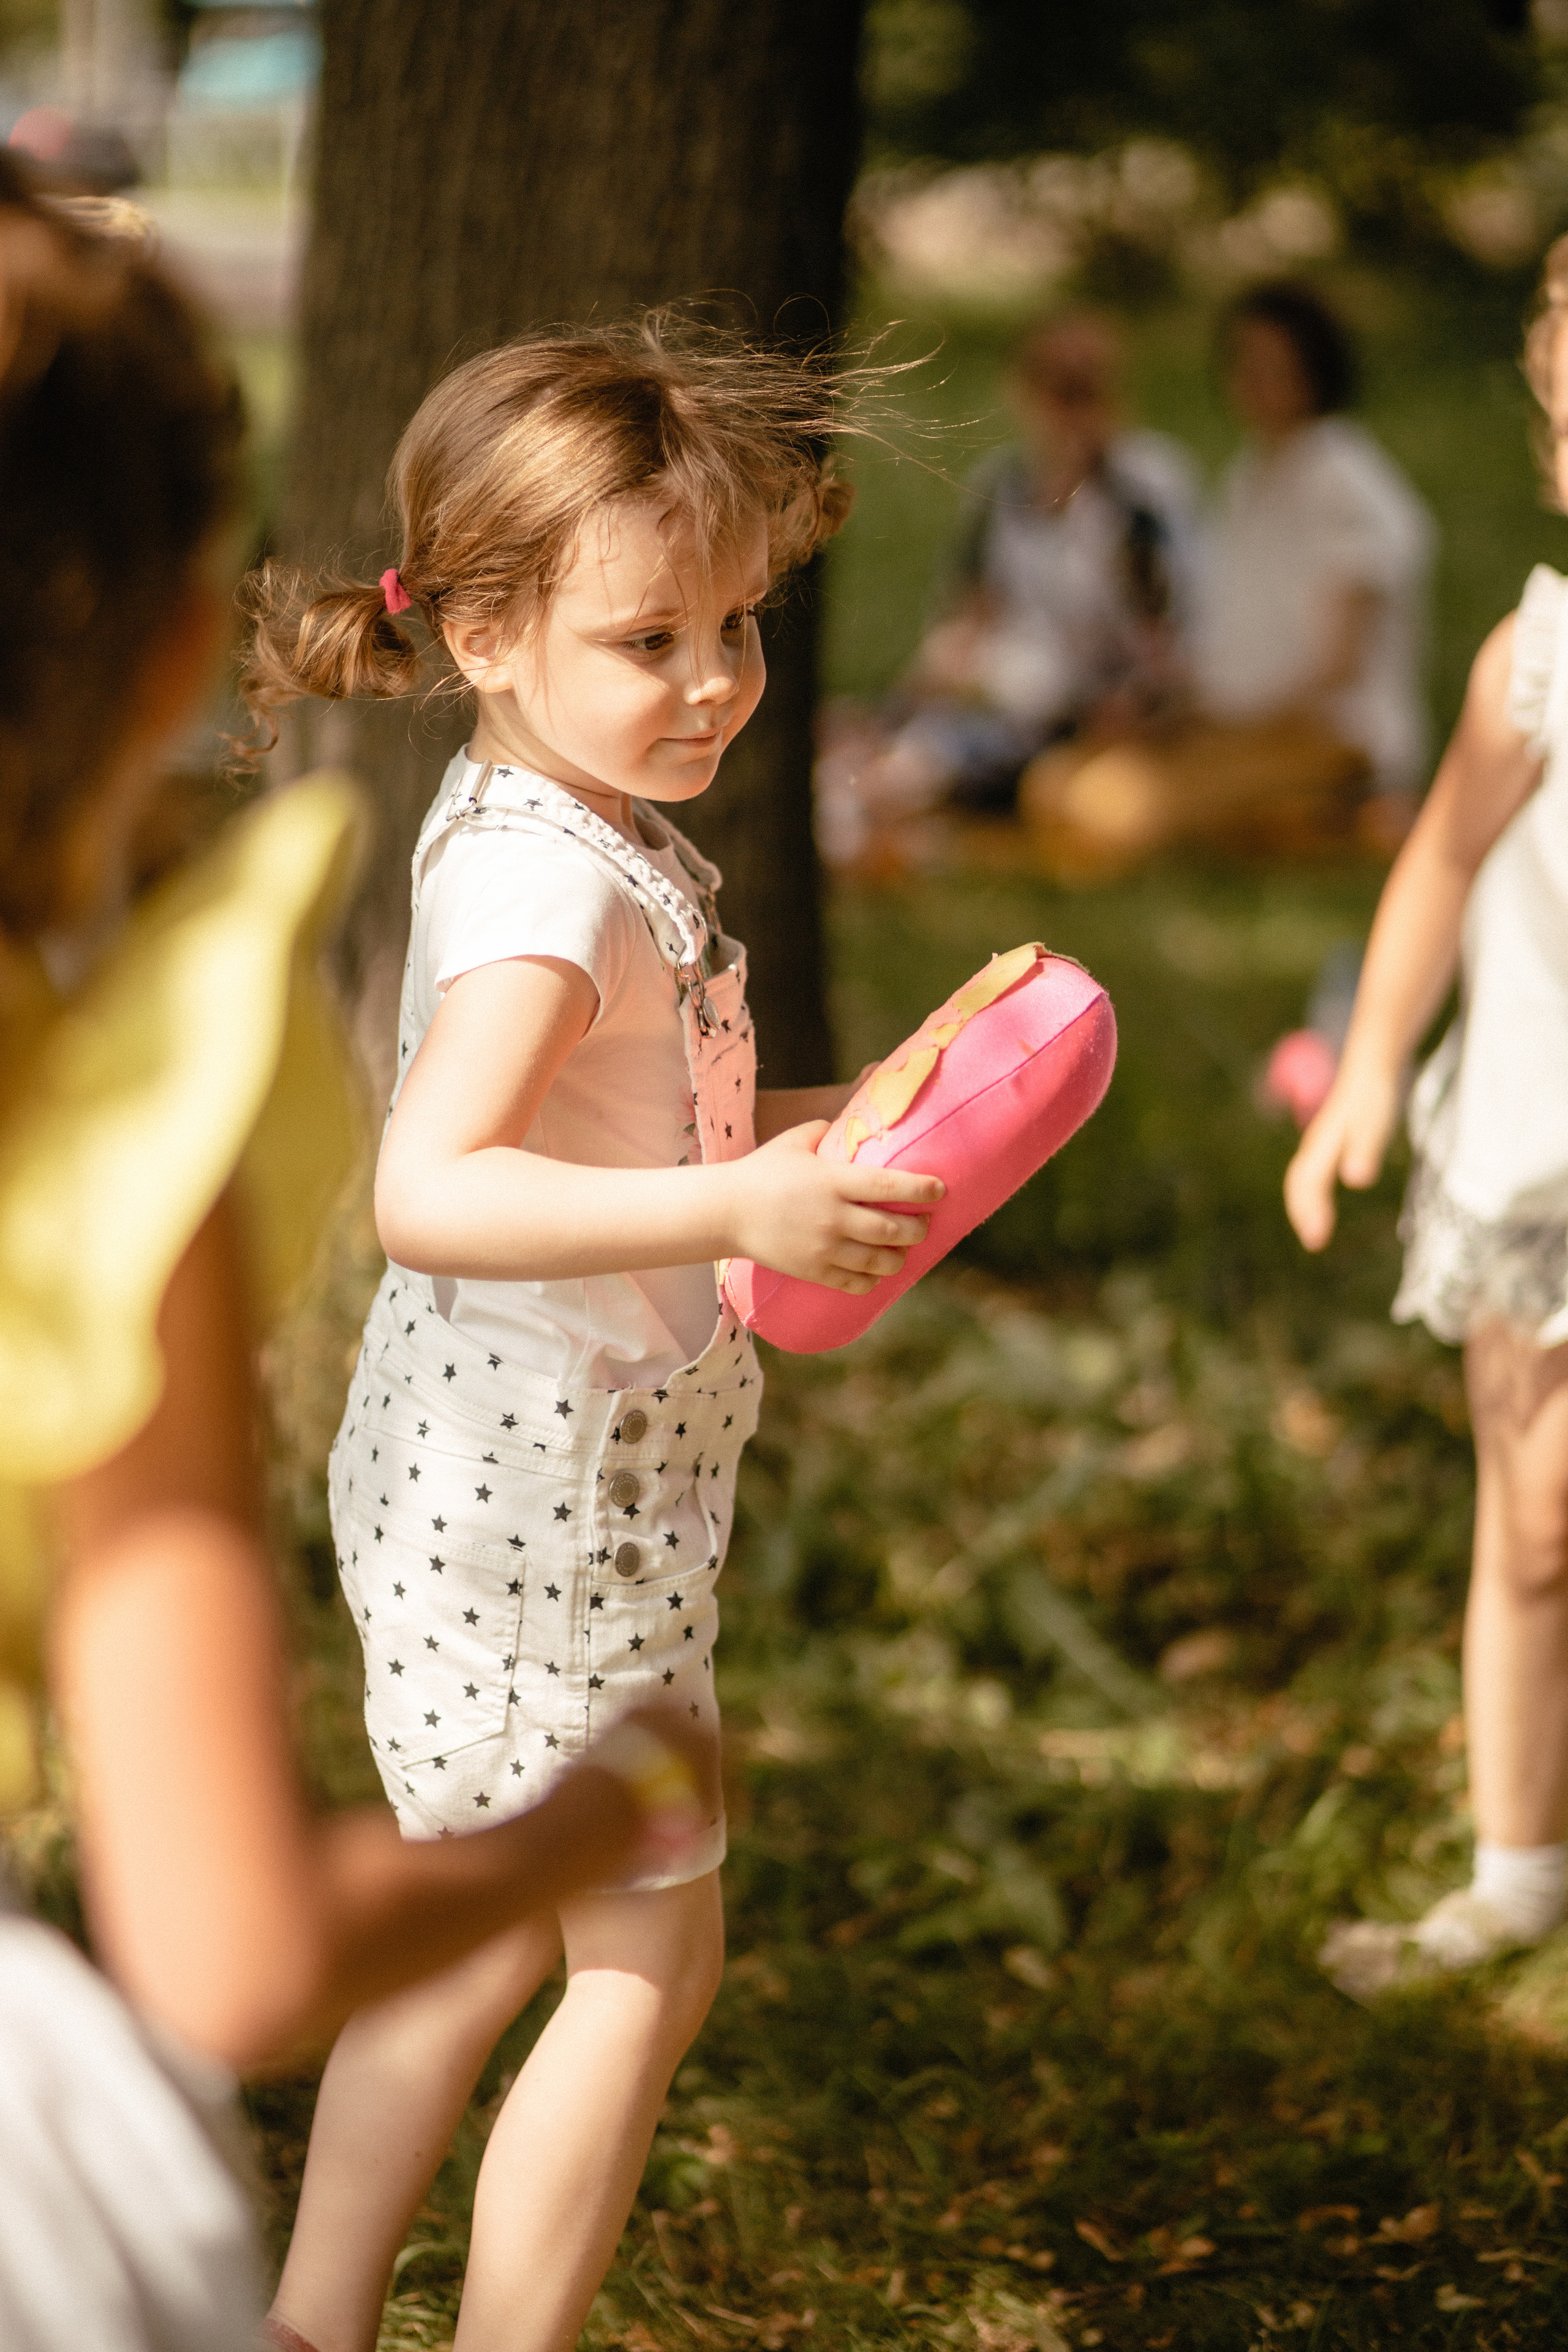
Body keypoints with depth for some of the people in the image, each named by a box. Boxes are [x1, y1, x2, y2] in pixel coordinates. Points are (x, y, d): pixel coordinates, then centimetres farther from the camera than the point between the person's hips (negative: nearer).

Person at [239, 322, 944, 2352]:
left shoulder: (570, 834, 8)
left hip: (511, 1479, 10)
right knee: (652, 1953, 1)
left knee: (488, 1936, 20)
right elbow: (428, 1190, -36)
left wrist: (820, 1128, 10)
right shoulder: (544, 886, -24)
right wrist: (736, 1212, -40)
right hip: (539, 1495, -10)